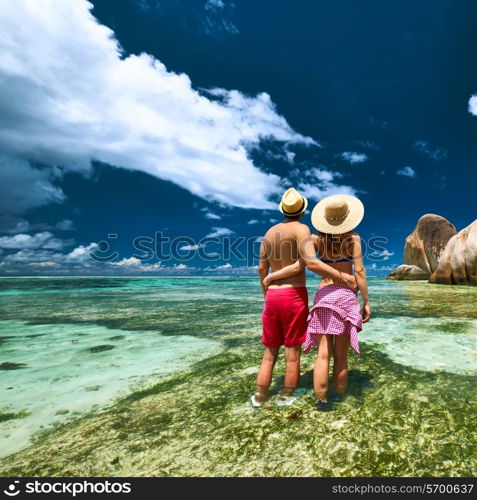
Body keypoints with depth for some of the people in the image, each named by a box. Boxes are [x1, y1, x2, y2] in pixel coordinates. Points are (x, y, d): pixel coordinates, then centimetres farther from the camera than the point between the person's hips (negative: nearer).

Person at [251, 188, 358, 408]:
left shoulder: (269, 233, 11)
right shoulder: (301, 229, -7)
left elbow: (262, 269, 12)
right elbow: (312, 263, -22)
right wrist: (341, 276, -14)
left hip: (272, 296, 5)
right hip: (294, 295, -5)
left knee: (270, 350, 17)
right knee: (292, 349, 11)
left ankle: (259, 397, 25)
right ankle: (286, 397, 25)